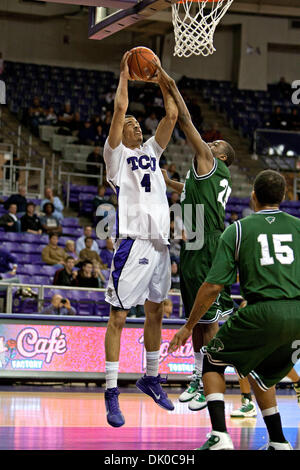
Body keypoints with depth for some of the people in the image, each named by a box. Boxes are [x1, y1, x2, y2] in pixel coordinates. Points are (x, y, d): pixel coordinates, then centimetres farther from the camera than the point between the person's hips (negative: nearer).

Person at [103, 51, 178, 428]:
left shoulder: (151, 151, 19)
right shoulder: (117, 155, 2)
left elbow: (172, 115, 14)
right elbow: (119, 108, -9)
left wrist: (161, 80, 14)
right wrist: (124, 74, 0)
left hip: (160, 242, 7)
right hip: (133, 242, -7)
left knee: (155, 312, 15)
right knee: (118, 316, -6)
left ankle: (151, 378, 29)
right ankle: (111, 393, -7)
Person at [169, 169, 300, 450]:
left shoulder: (237, 230, 5)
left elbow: (213, 286, 2)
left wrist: (189, 327, 11)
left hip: (263, 312, -4)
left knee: (213, 359, 17)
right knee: (259, 371, 28)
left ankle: (219, 436, 0)